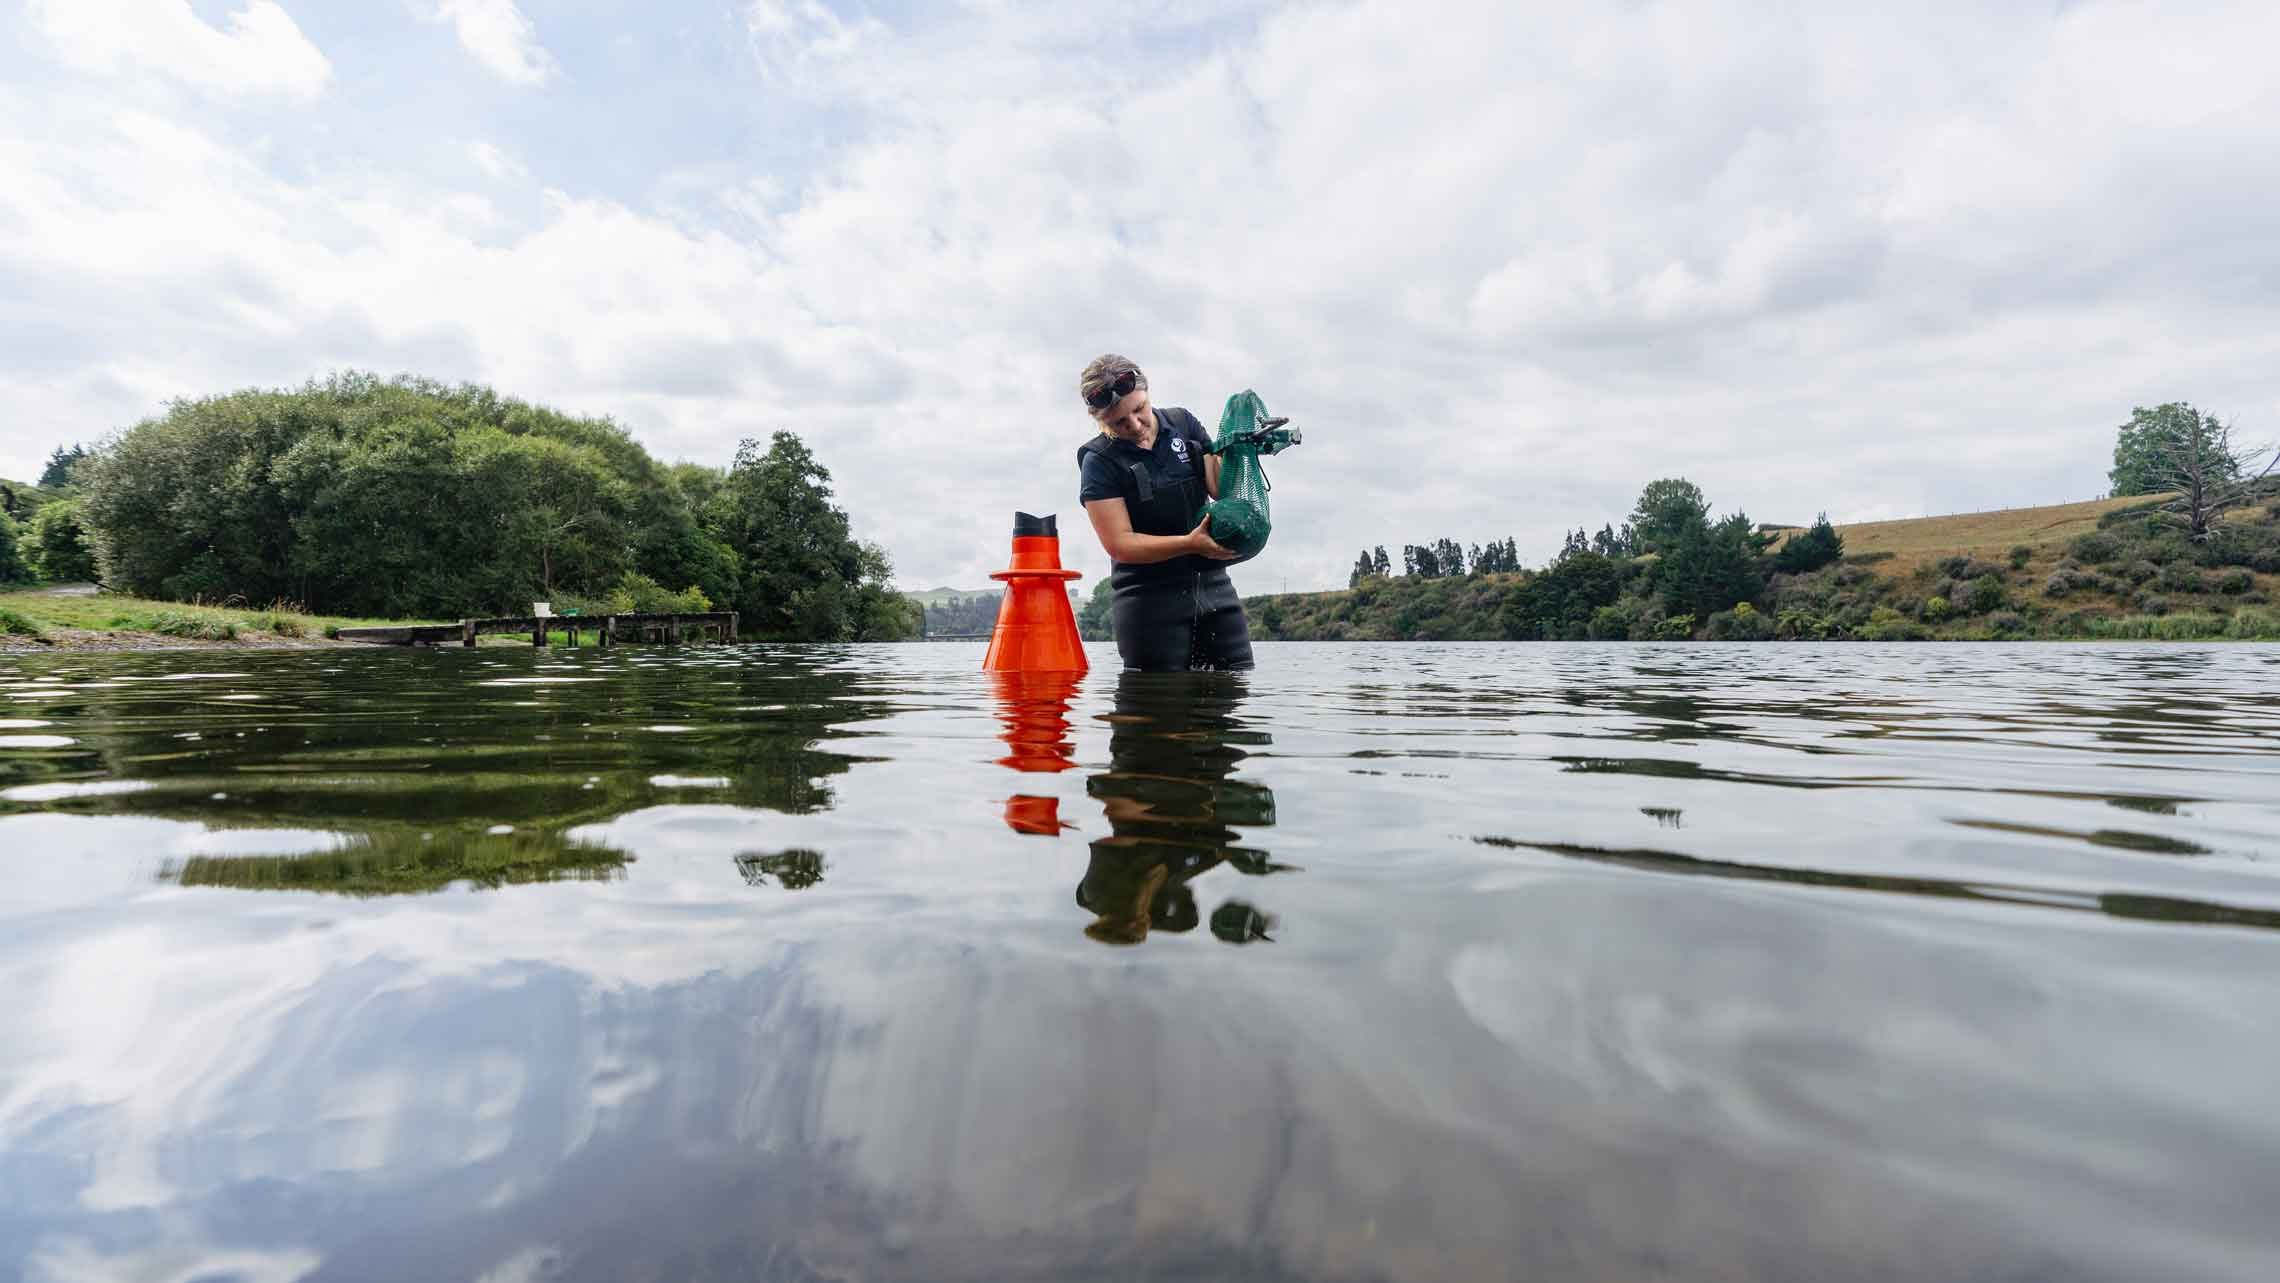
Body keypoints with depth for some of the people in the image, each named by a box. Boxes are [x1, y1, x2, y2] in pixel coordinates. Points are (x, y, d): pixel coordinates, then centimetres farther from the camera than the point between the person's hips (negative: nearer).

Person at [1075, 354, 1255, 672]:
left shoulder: (1183, 423, 7)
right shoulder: (1099, 462, -7)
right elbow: (1120, 545, -14)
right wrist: (1190, 544, -24)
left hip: (1213, 584, 4)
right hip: (1149, 597, -4)